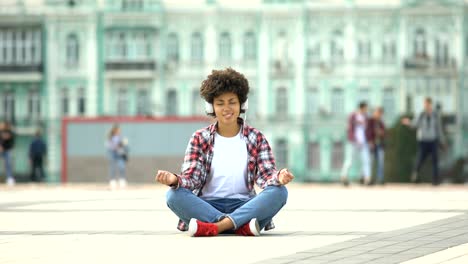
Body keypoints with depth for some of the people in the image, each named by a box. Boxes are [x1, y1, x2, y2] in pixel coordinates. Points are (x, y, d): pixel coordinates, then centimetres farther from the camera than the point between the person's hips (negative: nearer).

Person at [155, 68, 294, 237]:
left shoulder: (256, 139, 8)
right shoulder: (200, 139, 7)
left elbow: (266, 174, -4)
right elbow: (191, 178, -3)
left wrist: (278, 177, -29)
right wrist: (175, 180, -27)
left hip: (244, 206, 0)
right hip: (207, 206, 0)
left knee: (279, 191, -27)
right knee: (174, 195, -28)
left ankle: (214, 227, -37)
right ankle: (242, 226, -38)